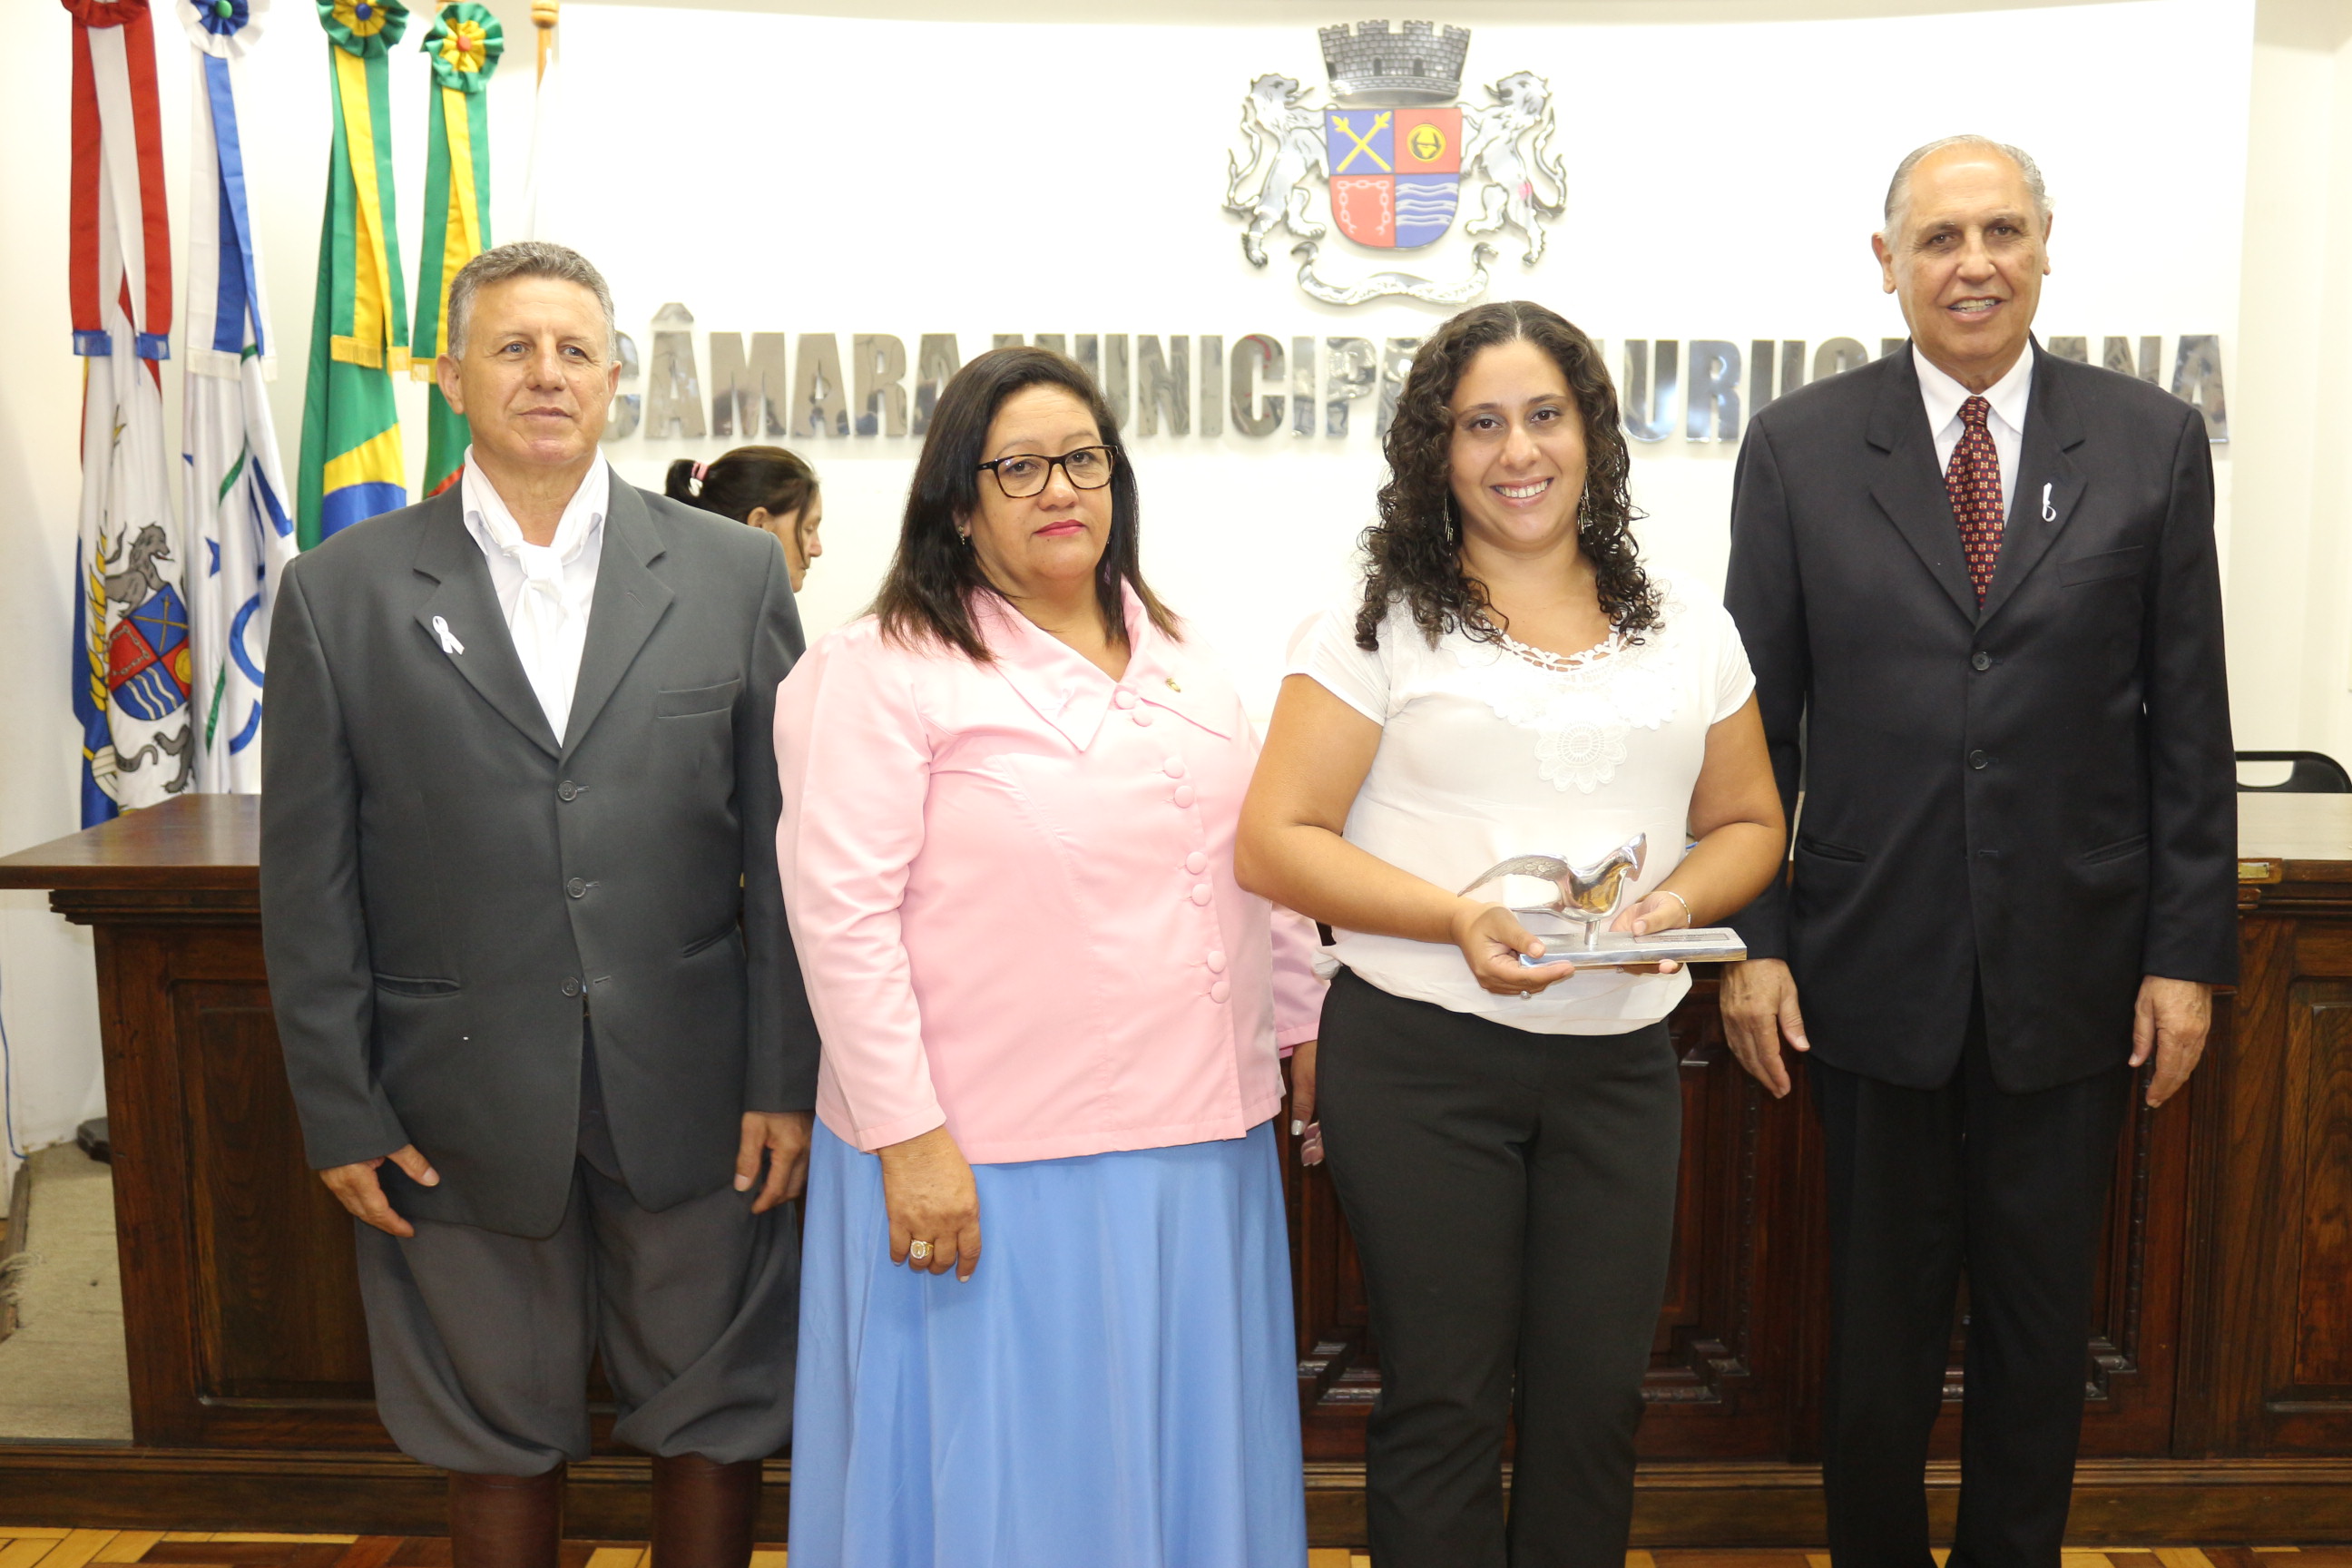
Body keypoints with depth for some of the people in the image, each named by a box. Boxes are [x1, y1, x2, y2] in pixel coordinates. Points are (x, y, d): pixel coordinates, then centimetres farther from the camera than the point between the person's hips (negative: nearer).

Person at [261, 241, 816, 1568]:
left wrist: (788, 1077, -3)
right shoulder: (343, 592, 1)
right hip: (461, 1108, 0)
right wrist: (340, 1112, -1)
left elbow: (787, 847, 0)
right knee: (500, 1448, 16)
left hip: (693, 1096, 0)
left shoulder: (735, 573, 1)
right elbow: (309, 882, 2)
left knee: (717, 1423, 14)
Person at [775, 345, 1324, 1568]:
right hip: (983, 1167, -5)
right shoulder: (884, 668, -8)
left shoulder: (1178, 659, 11)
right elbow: (838, 912, -13)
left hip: (1197, 1144, 6)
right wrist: (910, 1136, -16)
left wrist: (1310, 1026, 13)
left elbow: (1258, 867, 17)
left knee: (1175, 1458, 17)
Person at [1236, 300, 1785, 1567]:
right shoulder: (1380, 625, -1)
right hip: (1420, 1053, -3)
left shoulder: (1686, 626, 10)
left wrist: (1679, 900, -6)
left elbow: (1747, 822, 16)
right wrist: (1457, 918, -20)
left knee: (1595, 1394, 9)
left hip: (1618, 1058, 3)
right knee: (1443, 1403, 5)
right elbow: (1274, 842, -7)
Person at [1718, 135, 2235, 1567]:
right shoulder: (1800, 447, -1)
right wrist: (1753, 940, -5)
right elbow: (1758, 717, -1)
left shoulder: (2153, 443, 1)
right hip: (1874, 961, -1)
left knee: (2042, 1314, 15)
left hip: (2073, 966, 1)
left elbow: (2189, 720, 2)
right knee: (1881, 1315, 13)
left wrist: (2188, 950, -1)